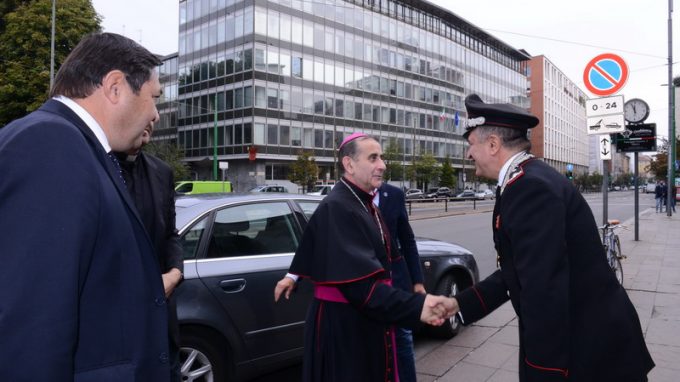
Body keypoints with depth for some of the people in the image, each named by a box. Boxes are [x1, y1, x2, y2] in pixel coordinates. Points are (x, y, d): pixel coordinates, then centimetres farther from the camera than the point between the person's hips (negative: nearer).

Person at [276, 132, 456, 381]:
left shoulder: (364, 204, 7)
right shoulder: (336, 208, -23)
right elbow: (359, 281, -31)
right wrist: (416, 306, -37)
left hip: (369, 322, 9)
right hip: (342, 324, -9)